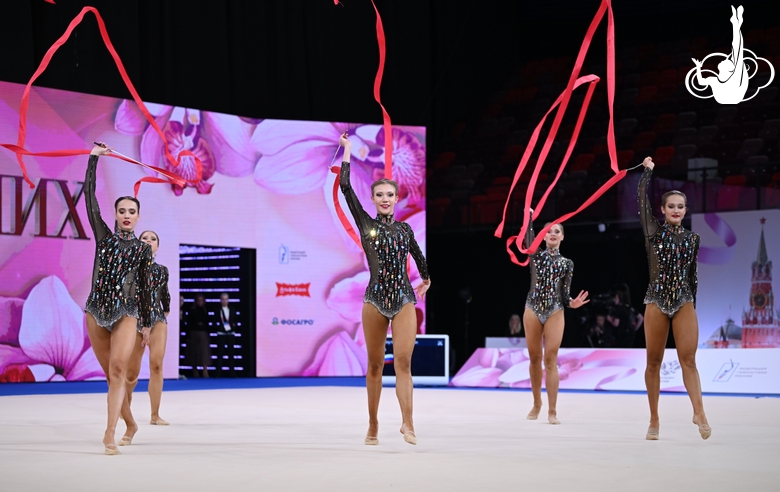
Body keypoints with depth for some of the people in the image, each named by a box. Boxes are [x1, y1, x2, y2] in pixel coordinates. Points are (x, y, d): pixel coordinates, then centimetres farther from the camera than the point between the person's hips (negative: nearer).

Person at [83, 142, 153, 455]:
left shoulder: (143, 249, 6)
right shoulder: (103, 236, 8)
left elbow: (145, 288, 10)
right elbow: (89, 195, 4)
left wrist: (146, 324, 9)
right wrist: (94, 157, 4)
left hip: (126, 313, -2)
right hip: (96, 312, 2)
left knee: (118, 369, -18)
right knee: (111, 374, 7)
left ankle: (110, 433, -24)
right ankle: (130, 424, 24)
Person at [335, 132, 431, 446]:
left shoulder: (404, 229, 10)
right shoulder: (365, 224, 3)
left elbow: (418, 256, 30)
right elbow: (345, 187, -3)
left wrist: (426, 280, 41)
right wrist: (347, 150, 3)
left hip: (404, 300, 1)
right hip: (375, 300, -1)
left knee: (403, 362, -12)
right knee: (375, 365, 5)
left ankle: (407, 423, -21)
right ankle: (373, 426, 15)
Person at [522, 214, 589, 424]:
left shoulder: (567, 263, 8)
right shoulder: (536, 255, 7)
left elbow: (564, 292, 5)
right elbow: (528, 236, -7)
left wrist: (572, 302, -14)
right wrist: (529, 214, -14)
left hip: (555, 312, -1)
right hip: (533, 310, 1)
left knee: (550, 360, -8)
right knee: (534, 358, 6)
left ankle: (552, 411, -9)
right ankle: (537, 403, 22)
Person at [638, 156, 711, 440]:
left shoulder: (692, 238, 8)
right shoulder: (654, 232, 1)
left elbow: (692, 273, 15)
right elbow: (641, 200, -6)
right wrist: (648, 171, 2)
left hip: (684, 303, 1)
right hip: (657, 302, -1)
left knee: (688, 359, -10)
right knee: (654, 362, 3)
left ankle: (699, 413, -22)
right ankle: (654, 420, 9)